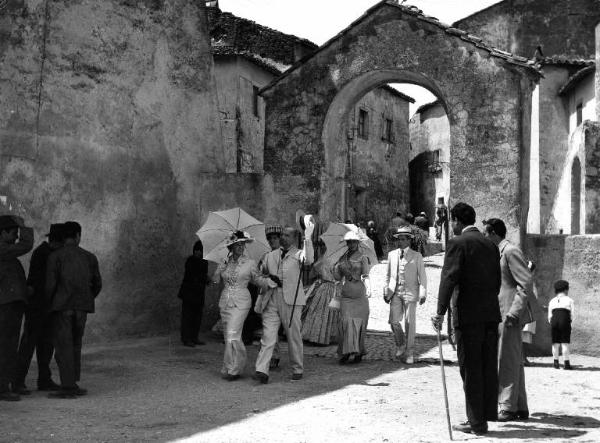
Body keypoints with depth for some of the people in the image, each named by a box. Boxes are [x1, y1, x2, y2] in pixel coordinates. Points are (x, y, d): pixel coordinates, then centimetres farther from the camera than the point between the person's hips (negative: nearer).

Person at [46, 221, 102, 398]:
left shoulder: (55, 256, -6)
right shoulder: (89, 257, 6)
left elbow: (50, 284, -10)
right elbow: (97, 284, 9)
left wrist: (49, 304, 8)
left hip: (62, 307, -4)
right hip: (81, 309, 4)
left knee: (63, 347, -2)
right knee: (74, 346, 15)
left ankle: (68, 387, -6)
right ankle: (72, 384, 13)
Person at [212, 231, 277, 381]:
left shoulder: (250, 263, 2)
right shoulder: (225, 263, 9)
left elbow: (257, 279, 12)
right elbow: (215, 280, 5)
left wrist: (268, 282, -8)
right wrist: (223, 265, -7)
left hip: (240, 303, -4)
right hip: (225, 302, 4)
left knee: (232, 335, -14)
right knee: (229, 336, 7)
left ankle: (232, 369, -5)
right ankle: (239, 363, 22)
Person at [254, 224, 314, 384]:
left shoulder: (298, 254, 5)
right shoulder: (270, 256, 18)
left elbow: (309, 260, -20)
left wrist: (308, 237, -29)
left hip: (291, 300, -3)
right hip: (271, 300, 3)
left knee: (294, 336, 5)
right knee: (268, 336, -6)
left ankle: (297, 370, 19)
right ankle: (262, 371, -11)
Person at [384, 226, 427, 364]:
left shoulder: (416, 256, 3)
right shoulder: (392, 255, 12)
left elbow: (422, 276, 2)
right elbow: (388, 275, 17)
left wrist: (423, 293, -7)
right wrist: (386, 291, 11)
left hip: (410, 292, -2)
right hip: (395, 292, 3)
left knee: (410, 323, -2)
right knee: (394, 321, -6)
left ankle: (409, 352, 10)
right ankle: (400, 344, 19)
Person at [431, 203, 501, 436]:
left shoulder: (457, 243, -7)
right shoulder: (491, 245, 14)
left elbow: (449, 278, -15)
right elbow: (497, 281, 16)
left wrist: (440, 312, -15)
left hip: (468, 314, -7)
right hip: (491, 313, 7)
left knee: (471, 369, -1)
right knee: (488, 366, 12)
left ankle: (476, 421, 3)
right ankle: (487, 414, 20)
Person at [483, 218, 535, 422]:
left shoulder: (511, 251, -12)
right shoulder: (499, 253, 18)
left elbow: (526, 283, -18)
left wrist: (513, 312, -22)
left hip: (509, 315, -10)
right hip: (500, 314, 10)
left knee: (507, 362, -5)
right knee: (514, 362, 13)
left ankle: (508, 407, 0)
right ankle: (520, 408, 19)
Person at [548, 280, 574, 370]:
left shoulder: (552, 301, 14)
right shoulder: (569, 300, 6)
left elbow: (549, 316, 11)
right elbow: (573, 315, 2)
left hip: (554, 322, 3)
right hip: (565, 321, -3)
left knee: (555, 343, 7)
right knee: (565, 343, -1)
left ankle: (556, 362, 8)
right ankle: (566, 363, -3)